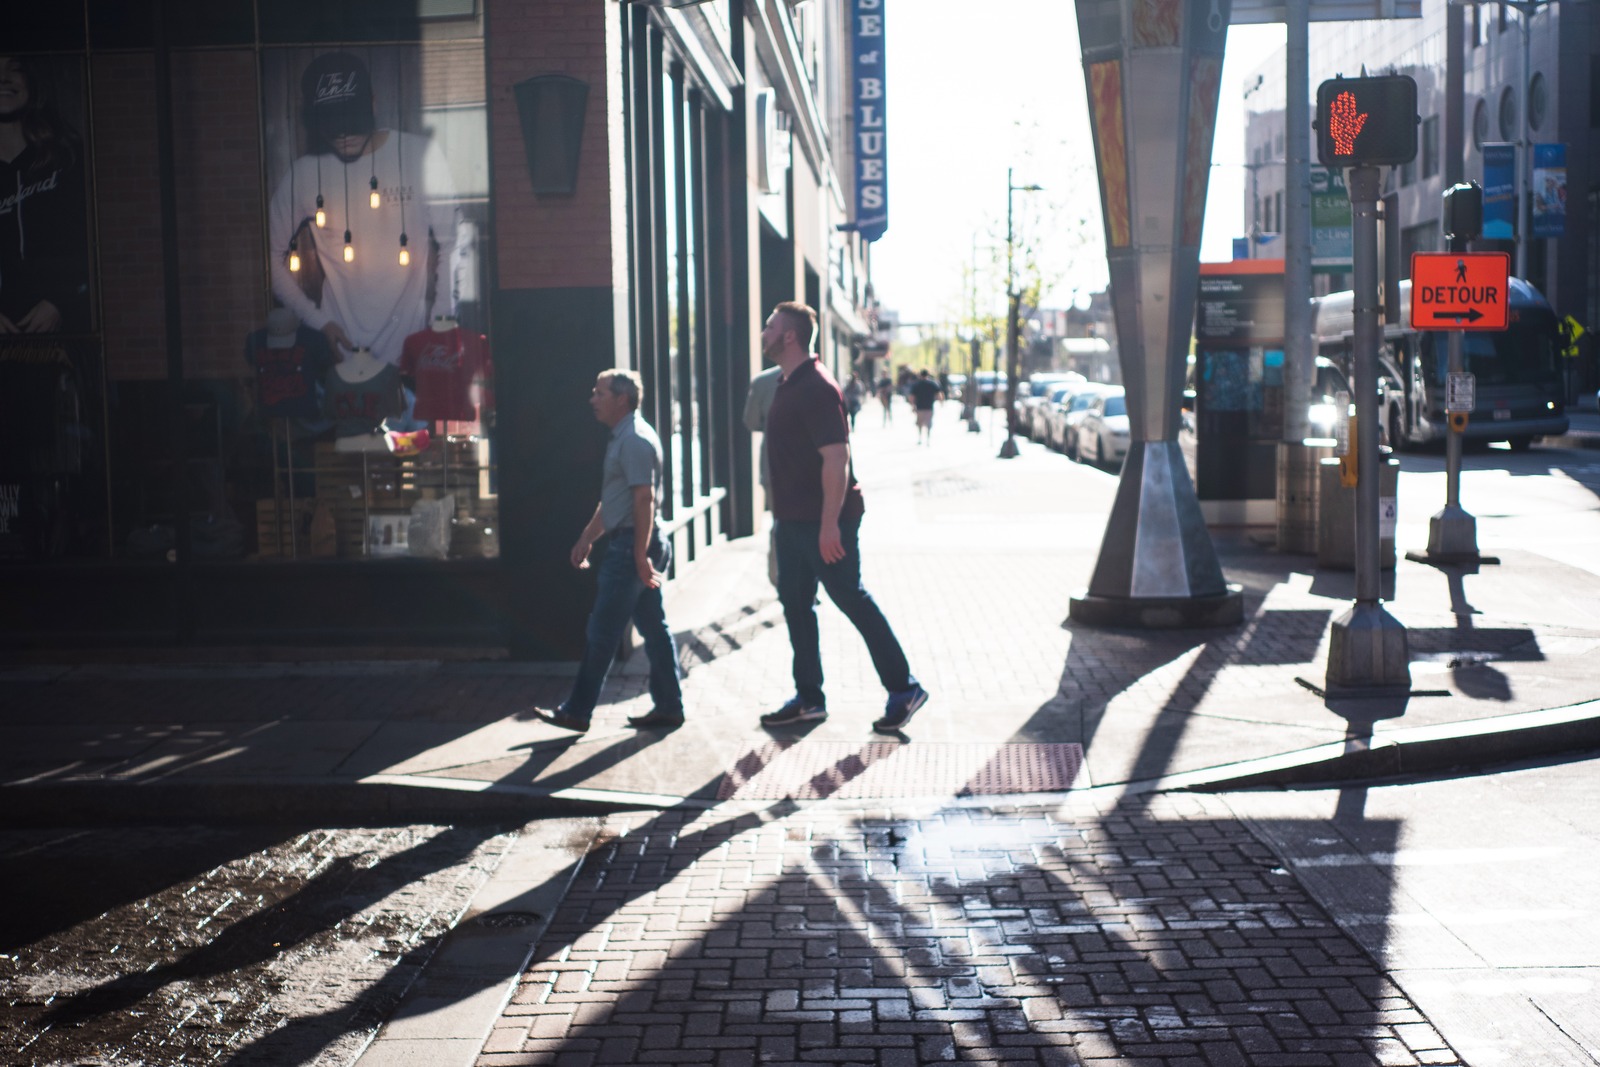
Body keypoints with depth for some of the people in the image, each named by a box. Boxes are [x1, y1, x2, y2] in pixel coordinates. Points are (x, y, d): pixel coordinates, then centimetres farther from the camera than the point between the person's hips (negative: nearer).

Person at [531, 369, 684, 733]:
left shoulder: (635, 440, -16)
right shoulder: (624, 437, 17)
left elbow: (644, 499, -22)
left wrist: (641, 556, -24)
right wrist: (587, 538, 23)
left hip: (631, 546, -10)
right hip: (624, 543, 10)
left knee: (602, 631, -4)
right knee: (653, 628, 11)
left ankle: (577, 712, 3)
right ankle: (669, 707, 14)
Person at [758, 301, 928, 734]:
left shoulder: (817, 388, -19)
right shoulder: (789, 385, 12)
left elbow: (836, 457, -24)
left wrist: (830, 523, -27)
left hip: (823, 521, -10)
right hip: (793, 519, 10)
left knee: (852, 600, -2)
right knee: (794, 602, 12)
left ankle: (903, 689, 8)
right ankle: (809, 699, 20)